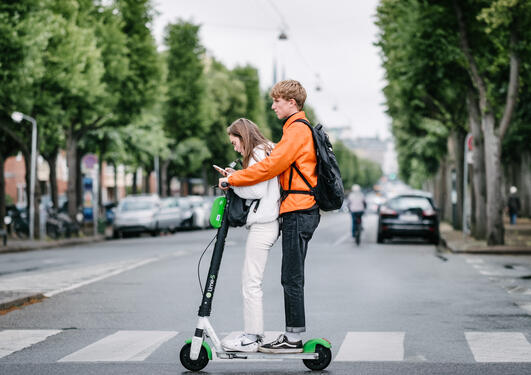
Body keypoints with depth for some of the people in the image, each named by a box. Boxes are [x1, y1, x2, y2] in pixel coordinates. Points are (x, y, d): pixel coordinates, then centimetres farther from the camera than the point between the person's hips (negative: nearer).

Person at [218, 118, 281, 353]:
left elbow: (258, 190, -17)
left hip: (263, 225, -10)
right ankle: (253, 334, 14)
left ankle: (251, 338, -5)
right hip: (267, 222, 10)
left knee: (251, 282, -8)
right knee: (249, 280, 11)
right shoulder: (267, 151, 22)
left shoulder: (258, 153, -9)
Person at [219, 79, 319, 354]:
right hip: (299, 210, 10)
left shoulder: (298, 129, -11)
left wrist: (232, 179, -9)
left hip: (298, 212, -10)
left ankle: (293, 338, -3)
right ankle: (292, 335, 14)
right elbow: (281, 168, 22)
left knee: (291, 277, -7)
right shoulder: (298, 128, 22)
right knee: (291, 277, 11)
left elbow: (271, 166, -17)